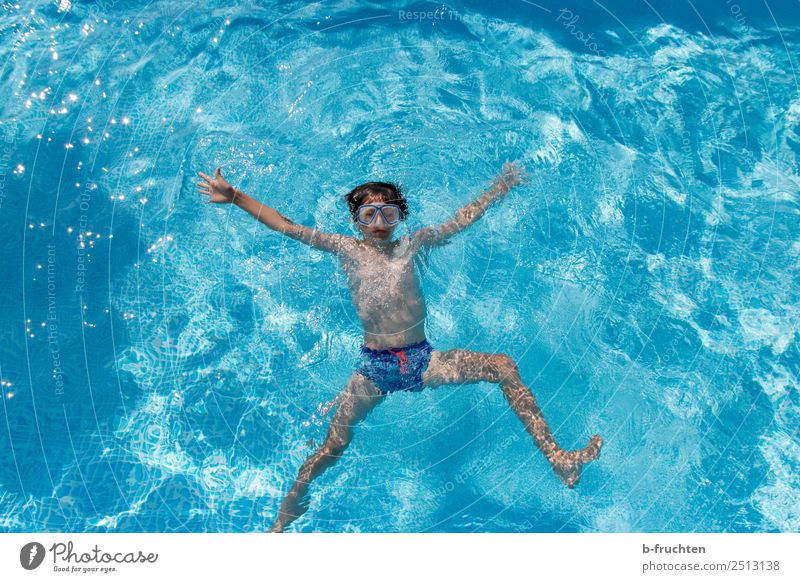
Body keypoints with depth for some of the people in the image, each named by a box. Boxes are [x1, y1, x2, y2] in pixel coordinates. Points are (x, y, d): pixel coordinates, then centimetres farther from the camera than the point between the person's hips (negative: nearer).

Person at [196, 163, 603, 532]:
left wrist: (498, 189, 23)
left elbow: (460, 220, 19)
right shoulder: (346, 249, 7)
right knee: (333, 445, -9)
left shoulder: (411, 246, 11)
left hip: (424, 360, 2)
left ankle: (557, 459, -10)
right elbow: (285, 225, 6)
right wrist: (234, 197, 4)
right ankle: (288, 508, 15)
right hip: (375, 367, -2)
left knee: (505, 368, -13)